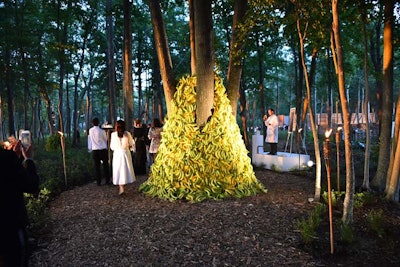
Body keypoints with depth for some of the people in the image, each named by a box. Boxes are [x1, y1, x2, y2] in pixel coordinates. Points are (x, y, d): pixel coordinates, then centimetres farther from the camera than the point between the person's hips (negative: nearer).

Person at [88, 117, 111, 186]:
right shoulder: (102, 131, -10)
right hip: (103, 149, -2)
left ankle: (98, 182, 9)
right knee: (105, 165, 7)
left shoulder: (90, 130, 0)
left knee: (97, 166, 7)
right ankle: (107, 181, 10)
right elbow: (106, 139, 4)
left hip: (95, 150, 3)